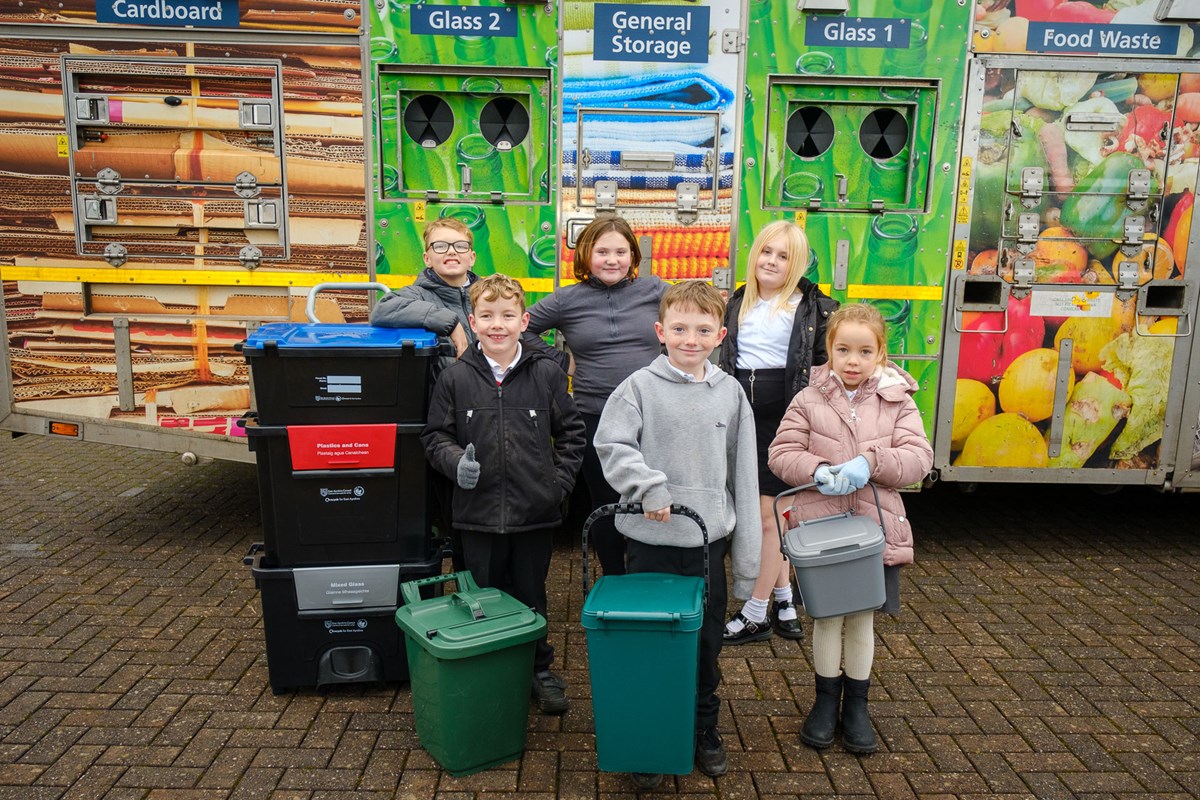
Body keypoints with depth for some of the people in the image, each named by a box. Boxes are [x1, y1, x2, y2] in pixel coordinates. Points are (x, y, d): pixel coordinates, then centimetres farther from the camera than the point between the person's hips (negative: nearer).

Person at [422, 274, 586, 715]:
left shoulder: (547, 374, -3)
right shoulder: (455, 378, -2)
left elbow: (571, 433, 5)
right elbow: (435, 436, 6)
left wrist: (559, 483, -3)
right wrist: (455, 462, -13)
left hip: (535, 512, 0)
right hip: (478, 512, 1)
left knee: (532, 596, 15)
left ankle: (540, 671, 33)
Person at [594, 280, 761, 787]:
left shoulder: (730, 393, 3)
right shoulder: (641, 386, -5)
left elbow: (743, 476, 5)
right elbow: (611, 445, -12)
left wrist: (746, 556, 5)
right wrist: (650, 487, -25)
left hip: (709, 540, 3)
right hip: (651, 540, -2)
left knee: (706, 640, 14)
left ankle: (704, 730, 35)